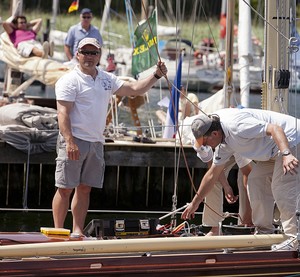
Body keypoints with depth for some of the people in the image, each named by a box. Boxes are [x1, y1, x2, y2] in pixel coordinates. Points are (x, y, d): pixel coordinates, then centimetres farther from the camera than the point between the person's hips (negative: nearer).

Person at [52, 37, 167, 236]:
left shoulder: (107, 79, 15)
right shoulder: (70, 80, -6)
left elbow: (135, 89, 17)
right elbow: (63, 113, -13)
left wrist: (156, 76, 3)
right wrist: (70, 141, -24)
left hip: (96, 142, 7)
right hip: (74, 141, -7)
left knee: (85, 188, 7)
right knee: (65, 188, -7)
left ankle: (78, 231, 10)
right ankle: (58, 231, -6)